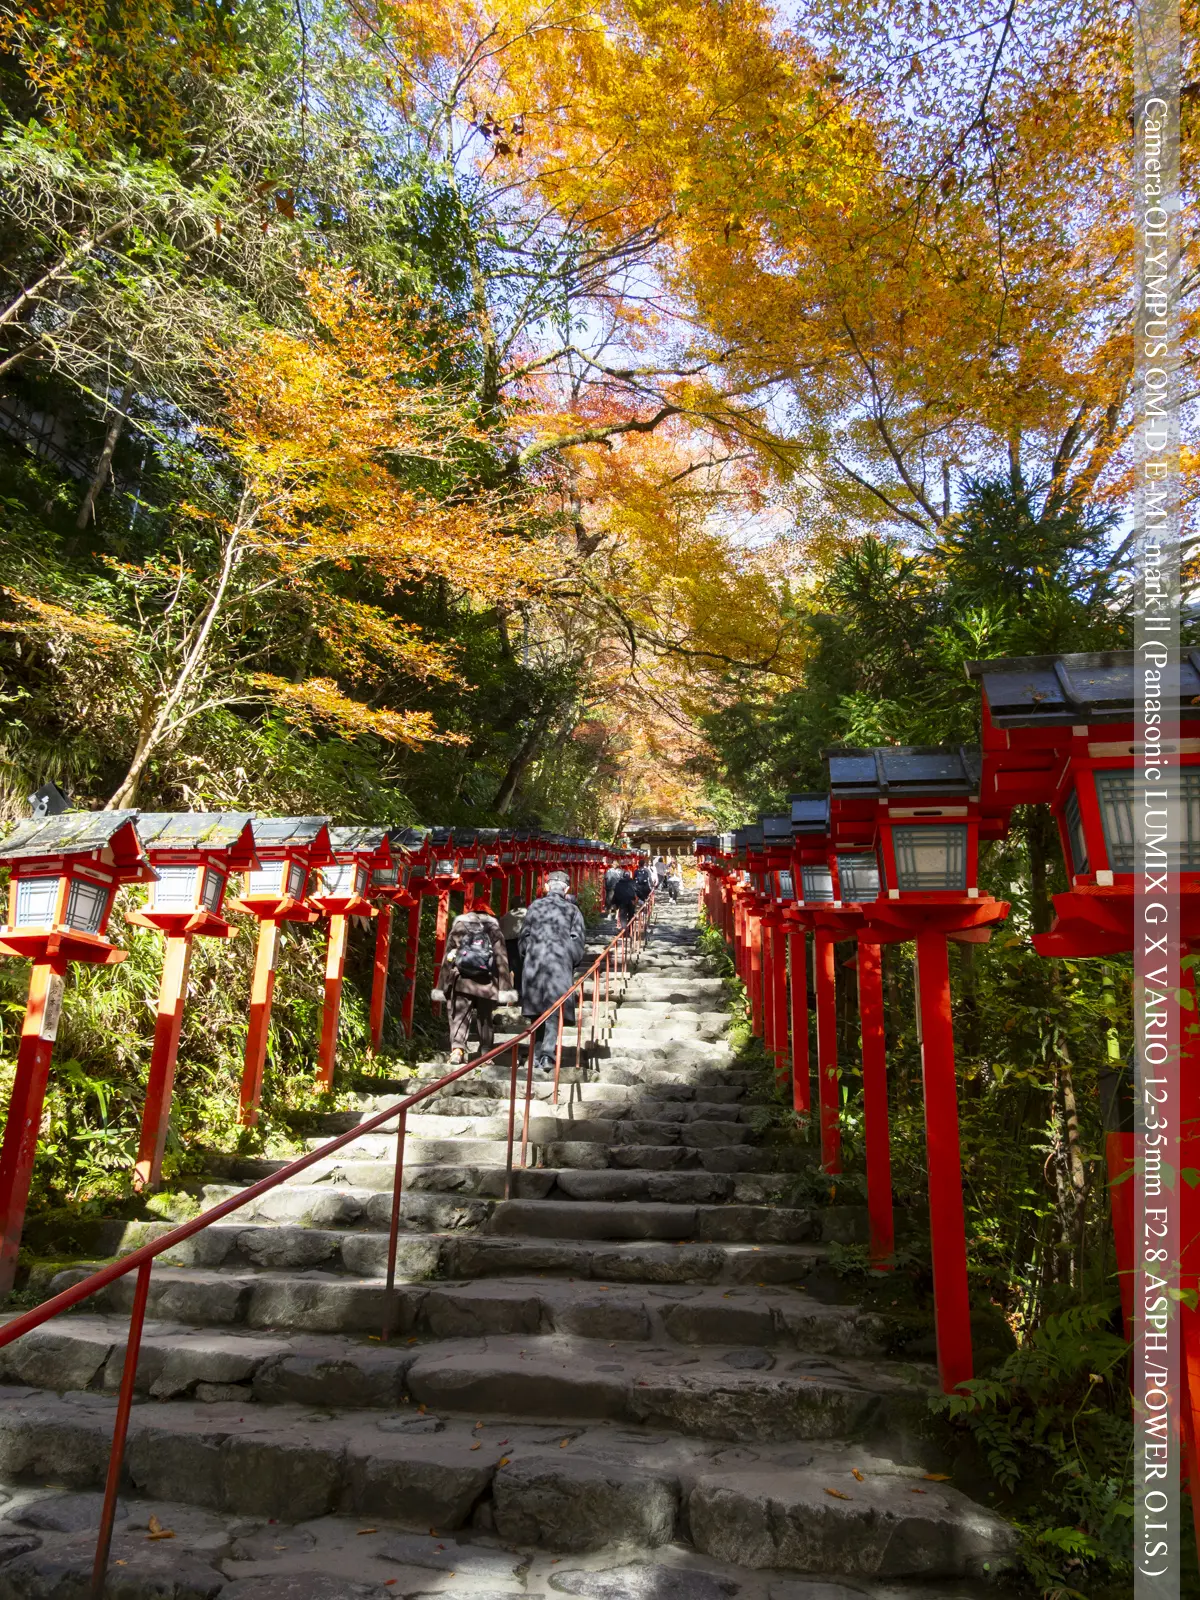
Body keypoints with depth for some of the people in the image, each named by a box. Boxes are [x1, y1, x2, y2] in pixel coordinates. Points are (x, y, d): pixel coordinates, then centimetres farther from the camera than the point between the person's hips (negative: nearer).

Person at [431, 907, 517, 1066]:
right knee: (485, 1019, 12)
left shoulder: (458, 927, 10)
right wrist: (506, 988, 3)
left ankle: (457, 1049, -17)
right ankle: (485, 1054, 12)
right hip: (486, 983, 1)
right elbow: (502, 960, 4)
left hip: (461, 982, -1)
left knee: (459, 1017, 2)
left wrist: (443, 985, 12)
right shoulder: (494, 929, 10)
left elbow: (447, 959, 8)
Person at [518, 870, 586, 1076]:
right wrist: (571, 962, 11)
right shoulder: (572, 909, 4)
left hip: (533, 964, 2)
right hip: (560, 966, -2)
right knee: (554, 1013, -2)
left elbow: (524, 936, 12)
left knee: (537, 1013, 10)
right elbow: (578, 940, 1)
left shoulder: (535, 906, 9)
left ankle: (536, 1057, 14)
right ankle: (547, 1056, -15)